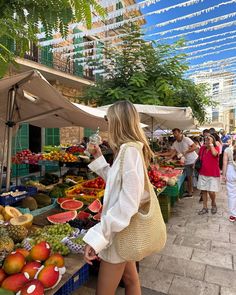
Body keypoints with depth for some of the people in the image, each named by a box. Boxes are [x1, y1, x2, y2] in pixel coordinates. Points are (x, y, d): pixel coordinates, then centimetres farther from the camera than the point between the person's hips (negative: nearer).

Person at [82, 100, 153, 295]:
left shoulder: (129, 150, -23)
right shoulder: (129, 149, 8)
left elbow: (128, 204, -28)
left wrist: (97, 236, -28)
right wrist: (99, 159, 12)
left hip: (120, 231, -9)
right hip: (123, 228, 9)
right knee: (129, 278, 24)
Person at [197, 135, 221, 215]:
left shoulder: (216, 148, -8)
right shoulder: (202, 148, 3)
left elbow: (214, 153, -32)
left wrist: (211, 144, -25)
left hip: (213, 174, -4)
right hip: (203, 173, 4)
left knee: (211, 191, -6)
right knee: (203, 190, 7)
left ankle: (213, 204, 26)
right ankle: (205, 208, 21)